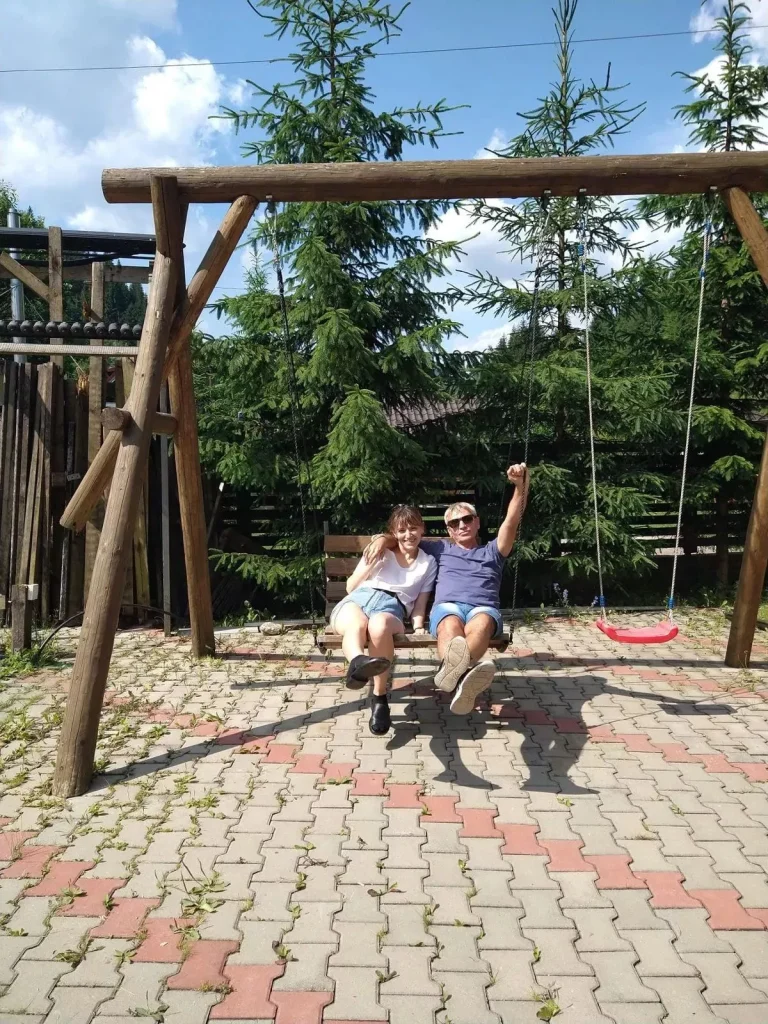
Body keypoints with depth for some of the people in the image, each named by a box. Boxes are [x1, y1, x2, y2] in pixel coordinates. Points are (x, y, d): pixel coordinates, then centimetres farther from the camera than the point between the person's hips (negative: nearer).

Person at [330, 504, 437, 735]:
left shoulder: (428, 562, 24)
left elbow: (420, 603, 19)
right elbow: (350, 587, 23)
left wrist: (418, 625, -1)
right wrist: (370, 564, 8)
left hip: (391, 607, -1)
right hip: (359, 597, 1)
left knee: (379, 625, -41)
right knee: (357, 624, -40)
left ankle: (379, 699, -36)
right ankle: (357, 661, -73)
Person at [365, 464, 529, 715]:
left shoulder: (492, 551, 30)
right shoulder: (440, 549, 34)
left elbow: (512, 521, 14)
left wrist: (520, 486, -2)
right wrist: (384, 539, 9)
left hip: (484, 608, 0)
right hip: (447, 607, 0)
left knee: (481, 624, -40)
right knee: (451, 625, -39)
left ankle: (452, 672, -72)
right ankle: (461, 675, -73)